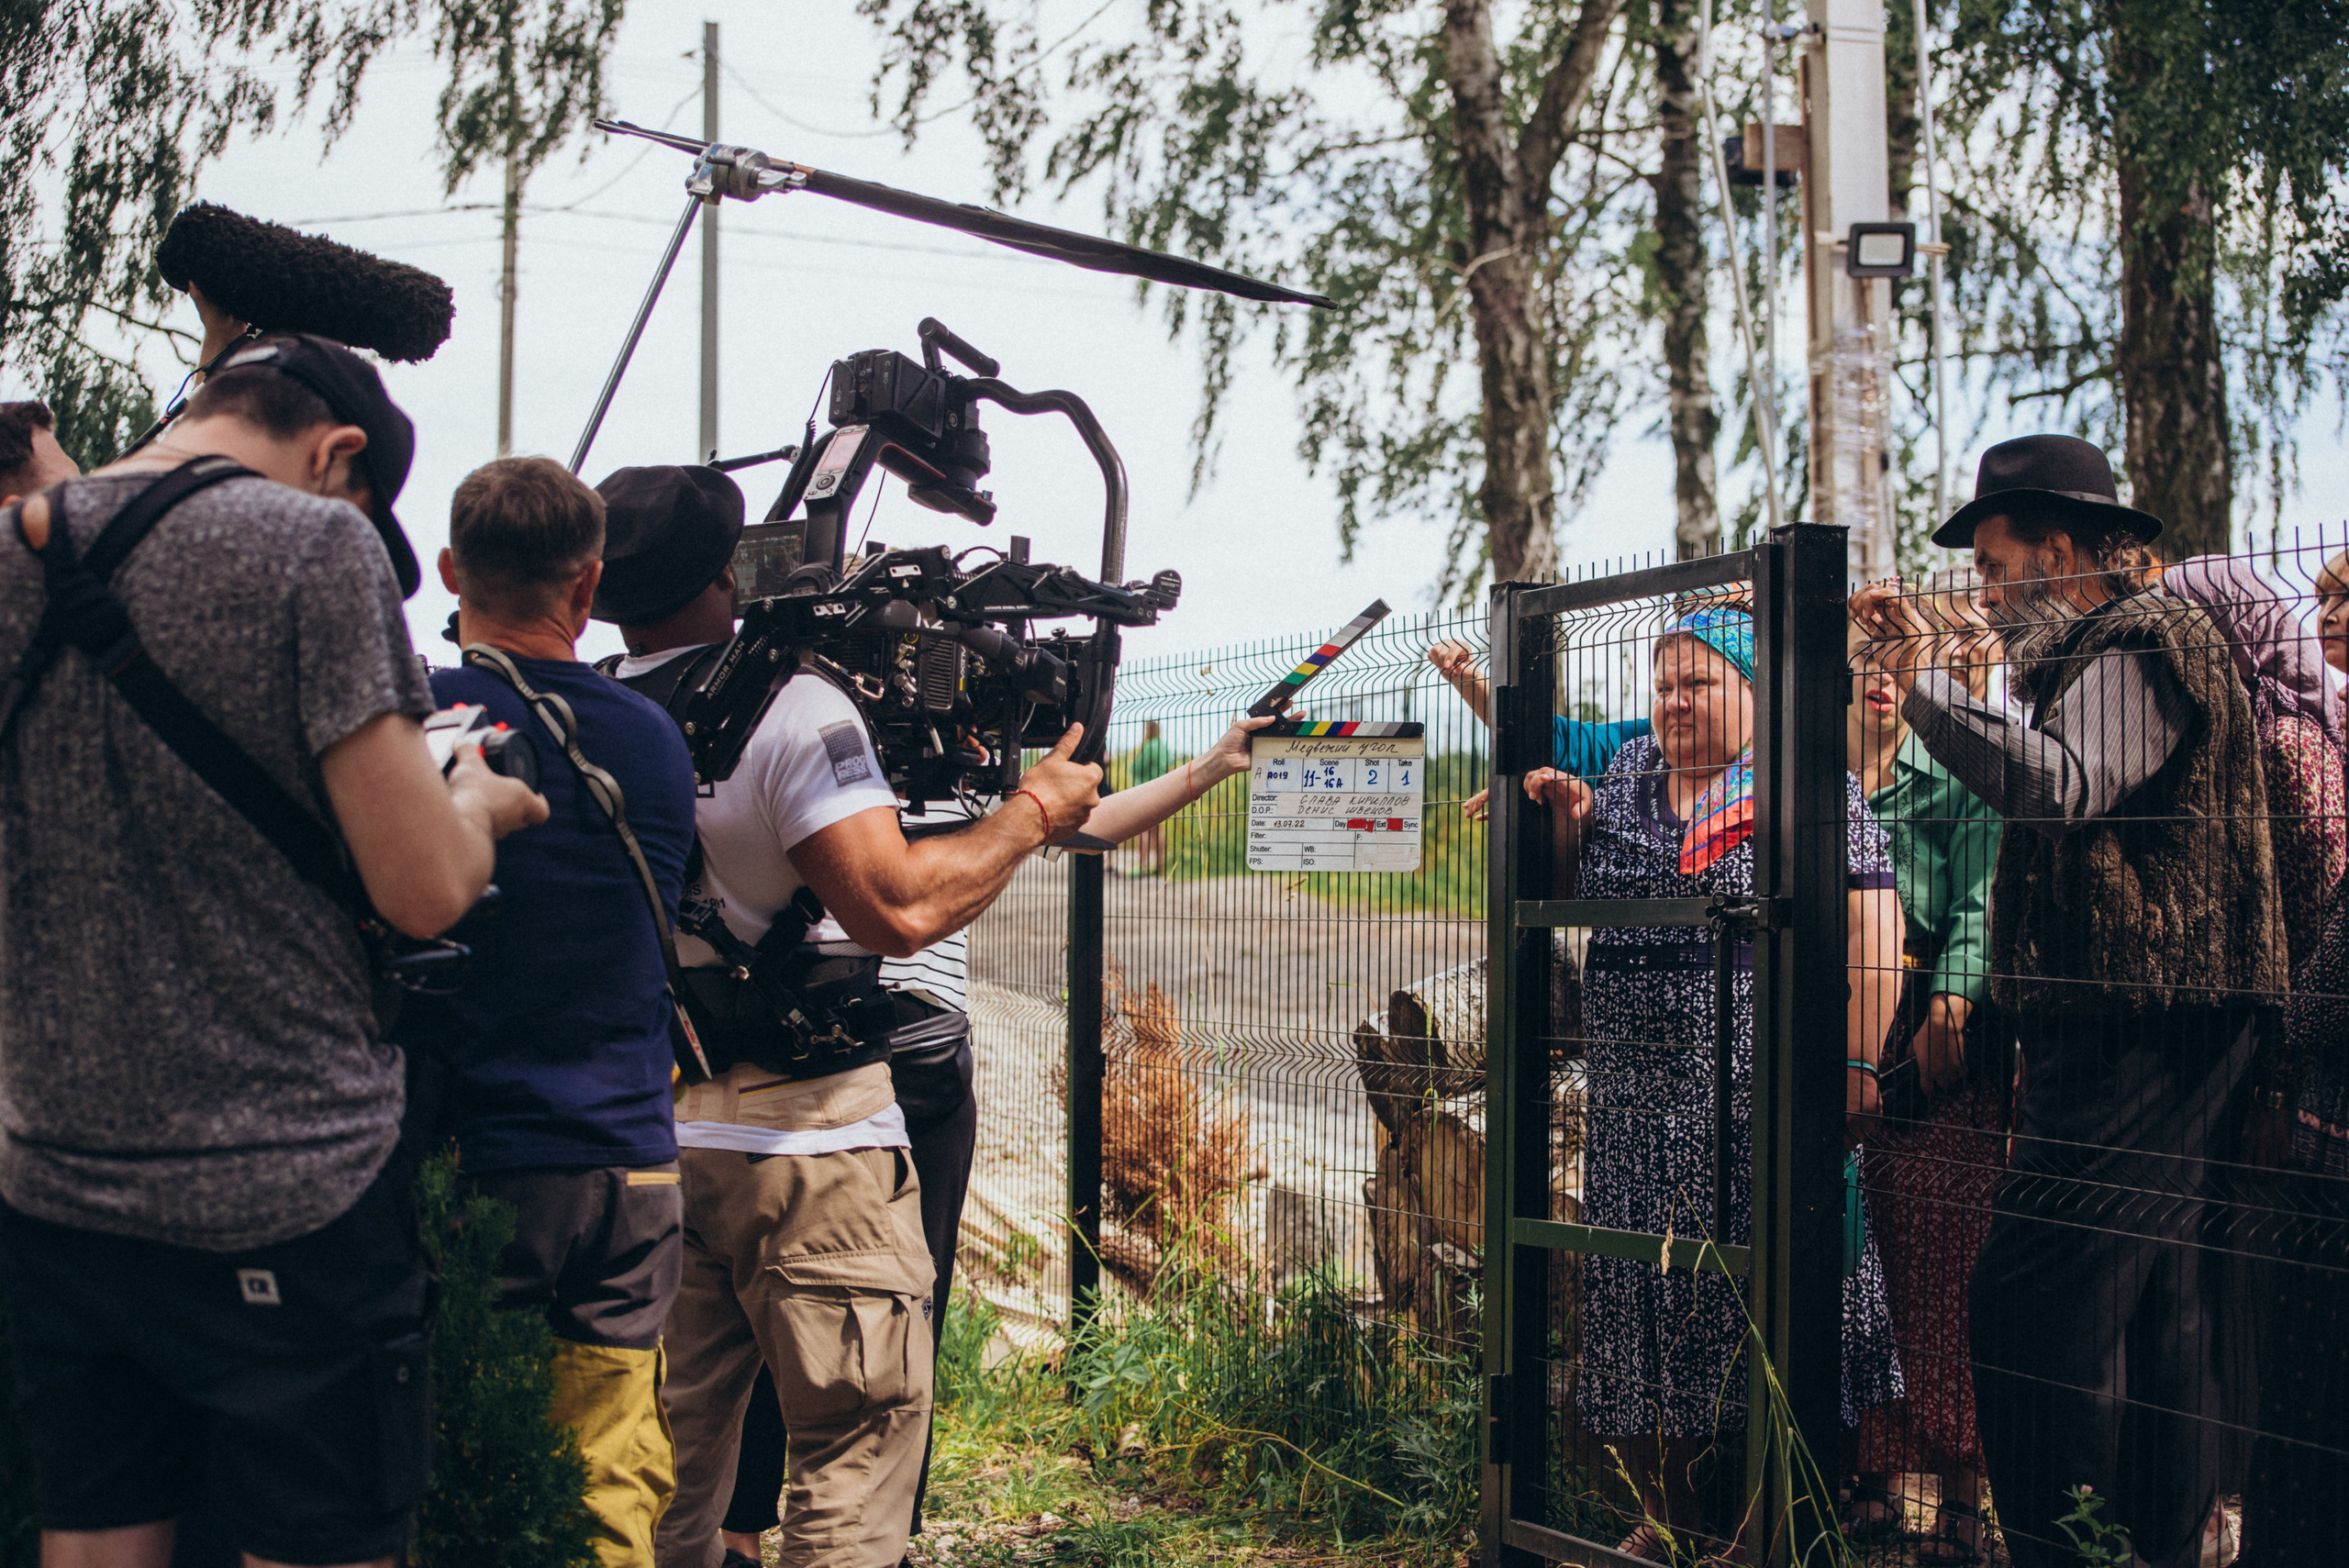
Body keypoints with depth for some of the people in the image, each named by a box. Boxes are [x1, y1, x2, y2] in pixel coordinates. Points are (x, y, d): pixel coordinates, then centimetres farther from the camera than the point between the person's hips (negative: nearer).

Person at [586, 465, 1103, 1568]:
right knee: (857, 1447, 1)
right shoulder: (790, 706, -15)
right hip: (804, 1141, -7)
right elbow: (899, 910, -22)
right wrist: (1033, 812, -8)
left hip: (645, 1133, 7)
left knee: (672, 1443, 15)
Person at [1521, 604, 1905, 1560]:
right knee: (1642, 1286, 8)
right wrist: (1564, 826, 3)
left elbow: (1869, 929, -9)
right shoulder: (1624, 778, 13)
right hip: (1637, 1089, 5)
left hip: (1756, 1085, -5)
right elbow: (1571, 901, 22)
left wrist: (1855, 1064, -17)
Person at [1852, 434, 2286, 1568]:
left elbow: (2061, 785, -27)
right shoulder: (2097, 653, 24)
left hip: (2134, 1034, -11)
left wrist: (1922, 688, -26)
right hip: (2142, 1034, 11)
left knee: (2033, 1308, -14)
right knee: (2152, 1313, 13)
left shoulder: (2141, 641, -9)